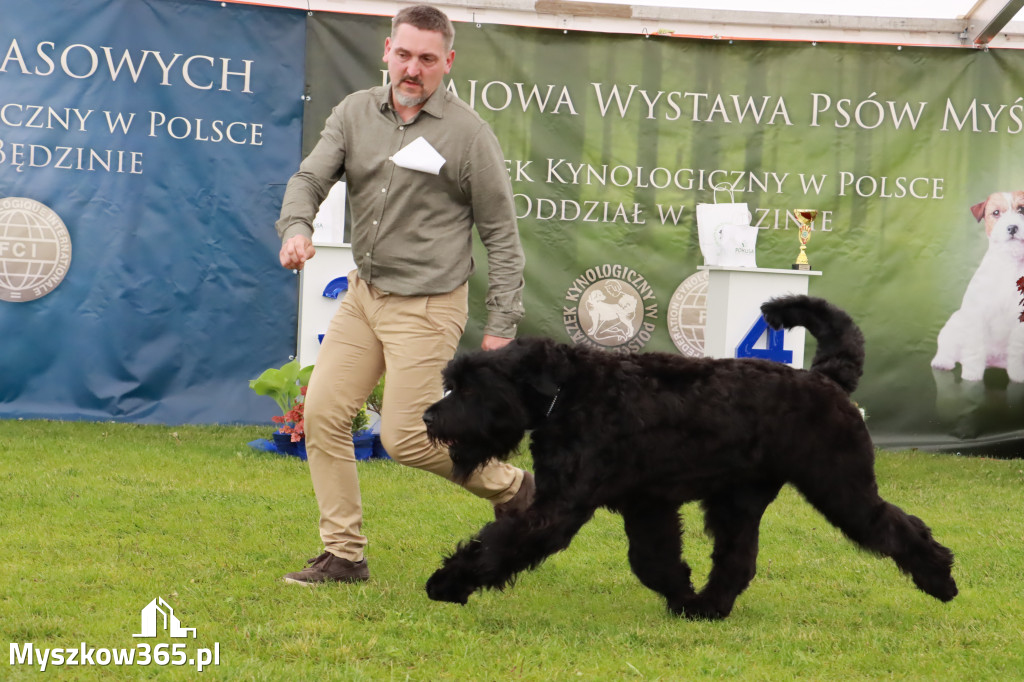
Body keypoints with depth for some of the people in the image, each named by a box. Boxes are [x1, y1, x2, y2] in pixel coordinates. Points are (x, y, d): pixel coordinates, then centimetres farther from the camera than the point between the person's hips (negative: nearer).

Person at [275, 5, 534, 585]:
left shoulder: (468, 134, -9)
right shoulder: (356, 113, 4)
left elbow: (501, 234, -6)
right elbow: (311, 177, -1)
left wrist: (503, 324, -9)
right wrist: (296, 226, -24)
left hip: (428, 306, -6)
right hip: (364, 293, 6)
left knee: (406, 437, -8)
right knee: (323, 413, -1)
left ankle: (512, 489, 17)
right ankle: (344, 555, 9)